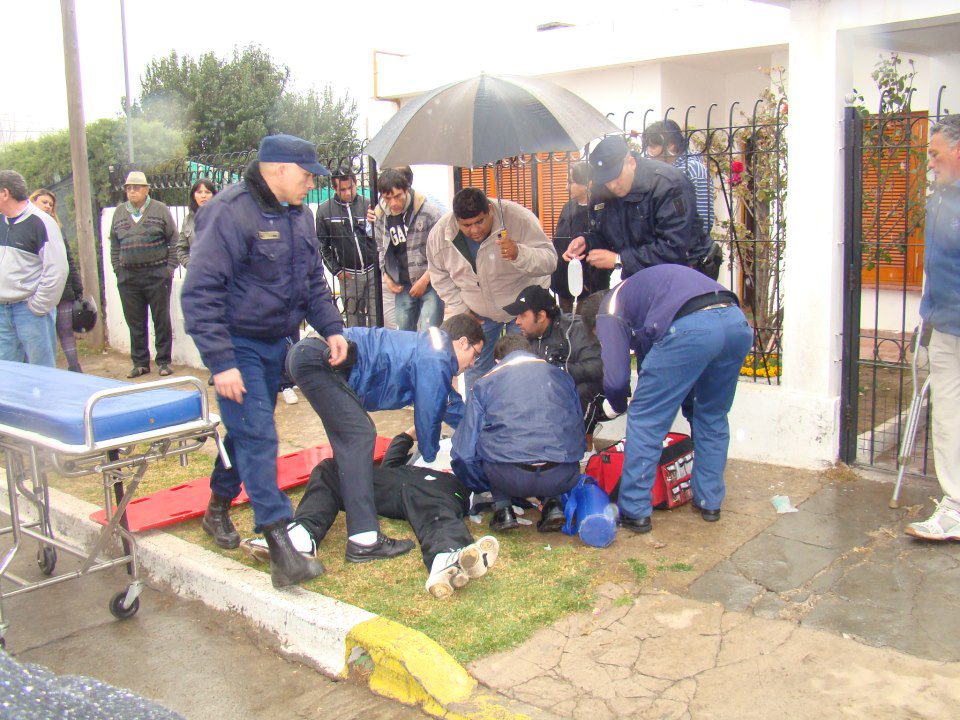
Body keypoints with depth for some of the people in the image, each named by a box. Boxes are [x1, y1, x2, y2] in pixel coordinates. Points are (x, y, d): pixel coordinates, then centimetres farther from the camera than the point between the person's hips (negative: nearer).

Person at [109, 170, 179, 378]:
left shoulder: (160, 209, 2)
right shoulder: (119, 213, 12)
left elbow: (174, 240, 0)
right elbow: (114, 245, 15)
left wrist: (170, 266, -6)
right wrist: (117, 269, 7)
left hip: (157, 274, -3)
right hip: (128, 277, 4)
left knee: (161, 320, 3)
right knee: (135, 322, 8)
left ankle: (164, 361, 12)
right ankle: (140, 362, 18)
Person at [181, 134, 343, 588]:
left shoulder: (297, 215, 7)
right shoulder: (229, 213, -20)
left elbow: (313, 280, 18)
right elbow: (200, 294, -22)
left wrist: (331, 328, 3)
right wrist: (221, 363, -25)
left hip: (277, 343, 8)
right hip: (239, 346, -8)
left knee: (248, 431, 19)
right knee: (257, 437, -12)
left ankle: (218, 508, 40)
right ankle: (281, 549, -13)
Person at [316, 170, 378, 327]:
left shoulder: (368, 205, 0)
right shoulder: (324, 210, 0)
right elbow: (322, 245, 6)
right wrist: (336, 270, 3)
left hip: (374, 271, 0)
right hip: (348, 275, 0)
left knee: (376, 319, 3)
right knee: (355, 322, 6)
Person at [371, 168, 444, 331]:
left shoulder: (427, 211, -14)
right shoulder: (380, 215, 3)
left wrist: (425, 280, -12)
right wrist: (387, 277, 7)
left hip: (430, 283, -5)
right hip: (403, 286, 5)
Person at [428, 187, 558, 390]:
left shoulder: (518, 218, -28)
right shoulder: (441, 232, -17)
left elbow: (550, 260, -31)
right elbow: (439, 274, 0)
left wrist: (518, 253, -50)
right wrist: (460, 310, -7)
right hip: (478, 312, 3)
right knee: (475, 368, 11)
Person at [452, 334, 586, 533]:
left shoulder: (484, 383, 15)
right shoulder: (562, 376, 21)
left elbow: (464, 453, 14)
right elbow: (579, 437, 27)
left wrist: (483, 487, 33)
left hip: (509, 477, -2)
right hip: (562, 478, 2)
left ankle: (503, 507, 11)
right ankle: (552, 504, 10)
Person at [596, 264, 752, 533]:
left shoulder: (610, 309, 19)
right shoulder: (641, 287, 40)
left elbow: (615, 378, 9)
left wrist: (618, 406, 29)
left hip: (690, 327, -8)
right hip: (738, 322, 8)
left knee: (645, 420, 7)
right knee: (713, 417, 26)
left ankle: (634, 512, 13)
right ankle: (709, 502, 34)